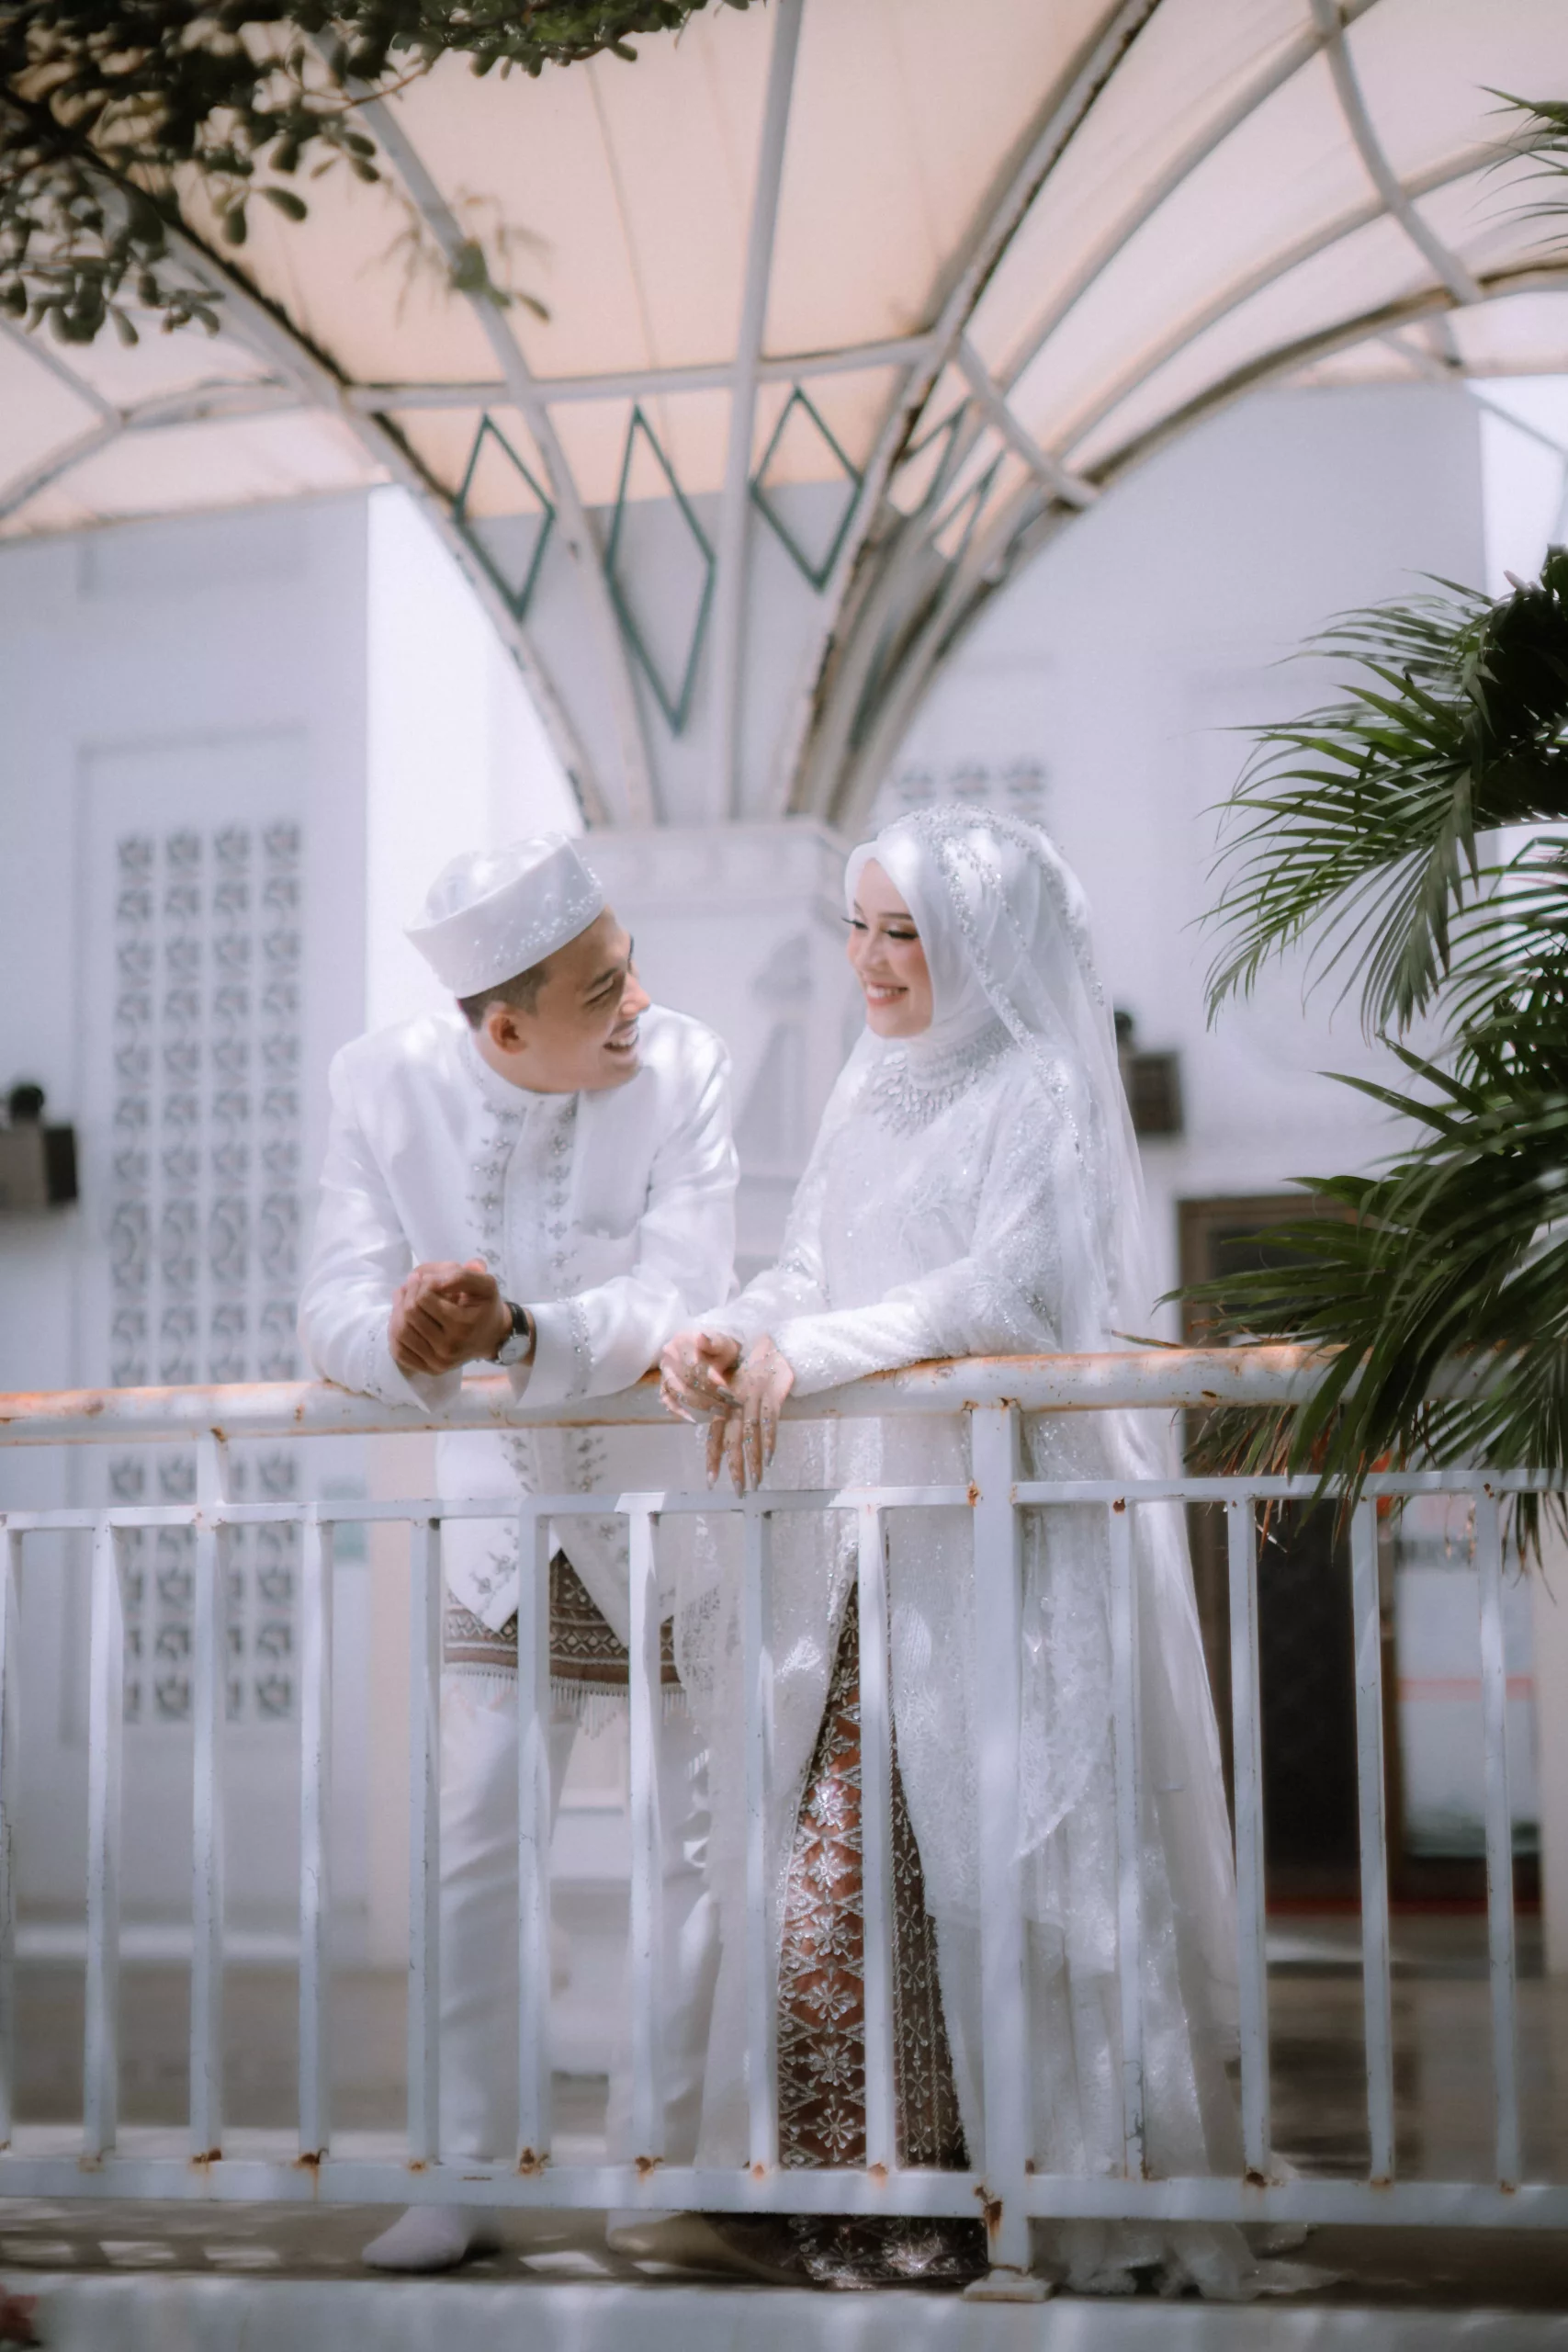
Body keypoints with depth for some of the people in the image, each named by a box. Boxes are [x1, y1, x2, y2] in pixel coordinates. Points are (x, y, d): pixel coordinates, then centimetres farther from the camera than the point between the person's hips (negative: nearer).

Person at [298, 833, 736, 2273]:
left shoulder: (682, 1067, -19)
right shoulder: (385, 1083, -12)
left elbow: (682, 1304, -26)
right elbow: (336, 1304, -15)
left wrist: (517, 1331, -42)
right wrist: (403, 1339, -38)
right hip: (502, 1517, 2)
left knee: (687, 1854, 6)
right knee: (472, 1857, 2)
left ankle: (653, 2170, 19)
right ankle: (466, 2177, 12)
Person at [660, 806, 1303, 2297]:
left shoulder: (1038, 1094, -4)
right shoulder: (874, 1095, 19)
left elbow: (1004, 1290, -16)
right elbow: (813, 1279, 16)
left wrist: (806, 1350, -21)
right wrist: (720, 1333, -4)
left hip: (992, 1532, -7)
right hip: (863, 1533, 7)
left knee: (890, 1870, -9)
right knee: (828, 1862, 2)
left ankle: (915, 2210, 1)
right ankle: (848, 2189, 9)